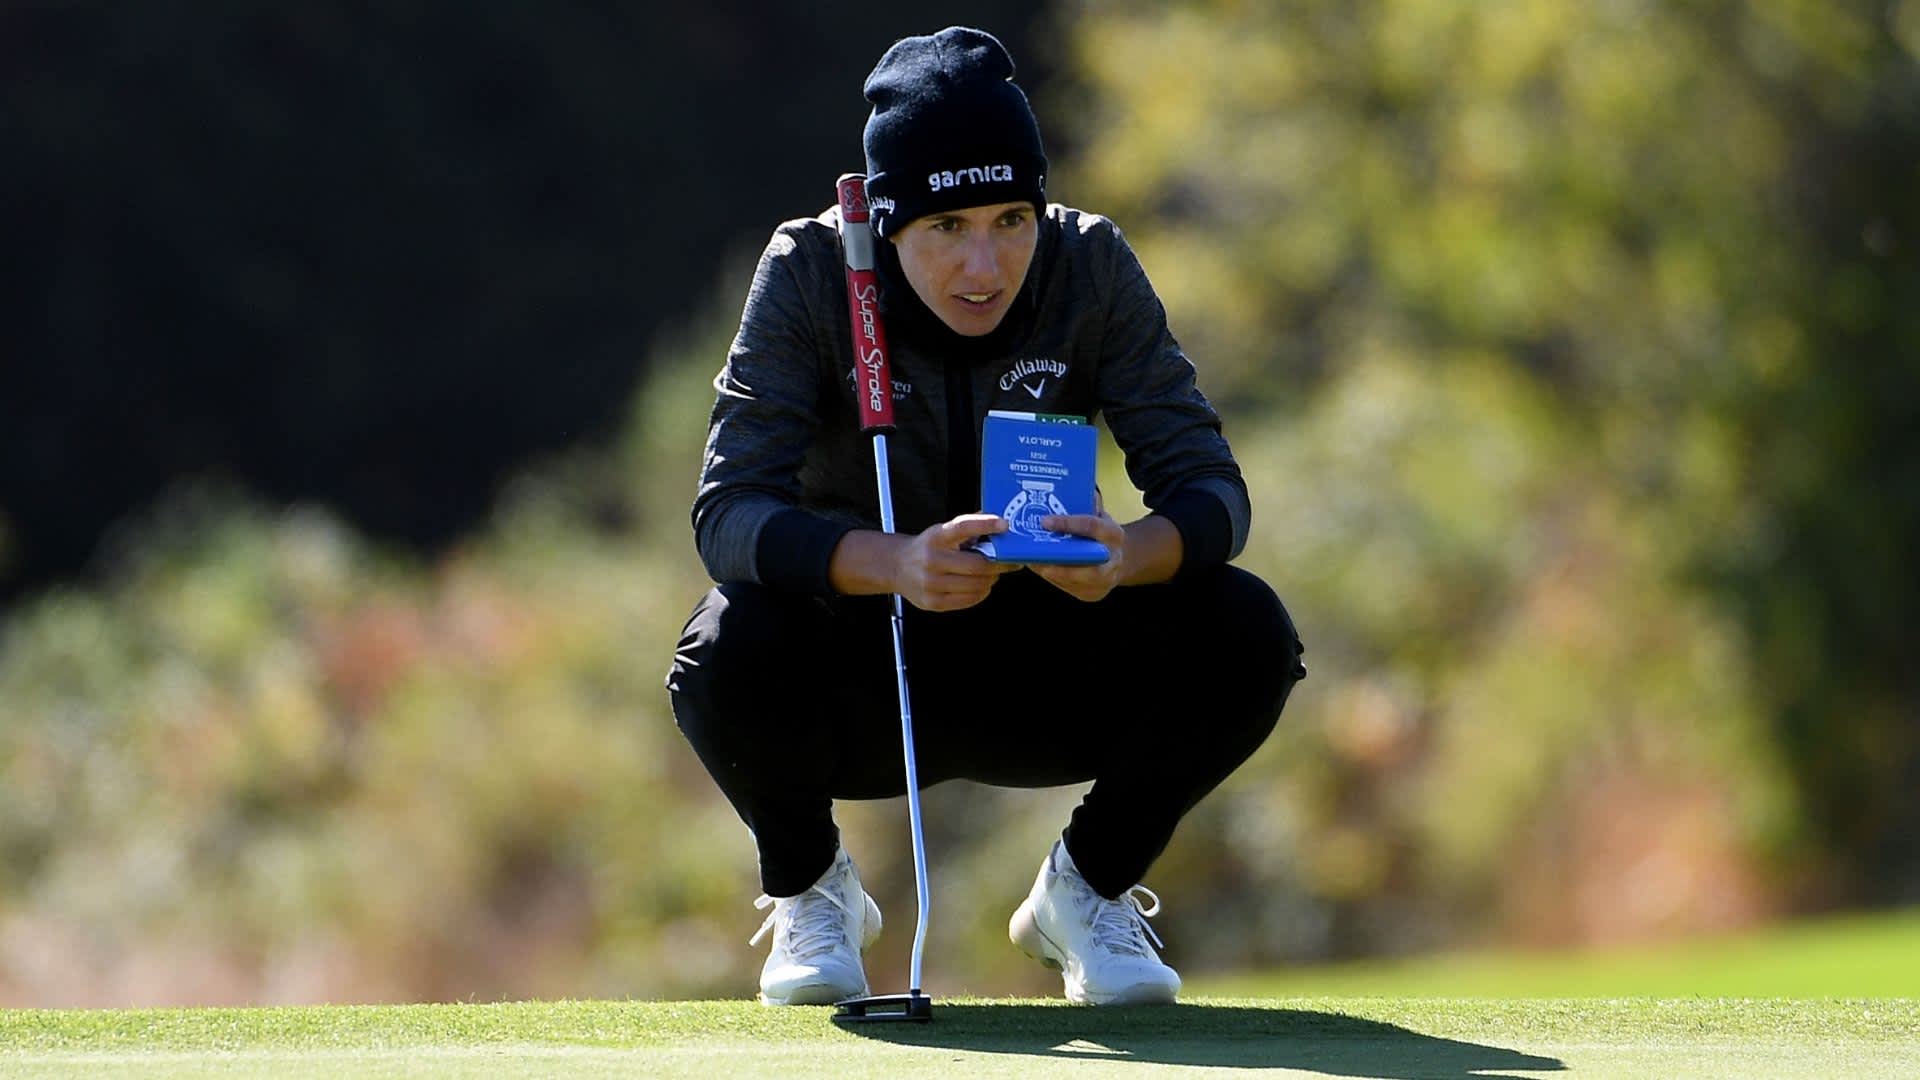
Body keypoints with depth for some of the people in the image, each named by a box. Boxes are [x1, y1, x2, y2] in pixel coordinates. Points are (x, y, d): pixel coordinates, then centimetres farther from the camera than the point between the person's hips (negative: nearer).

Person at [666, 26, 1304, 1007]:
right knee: (732, 652, -35)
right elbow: (726, 516, -28)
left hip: (1043, 674, 2)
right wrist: (894, 563, -48)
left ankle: (1089, 885, 4)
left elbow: (1210, 490, -16)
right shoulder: (812, 273, -19)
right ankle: (807, 890, 0)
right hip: (864, 684, -2)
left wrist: (1130, 554, -41)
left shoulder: (1091, 268, -14)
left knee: (1242, 634, -25)